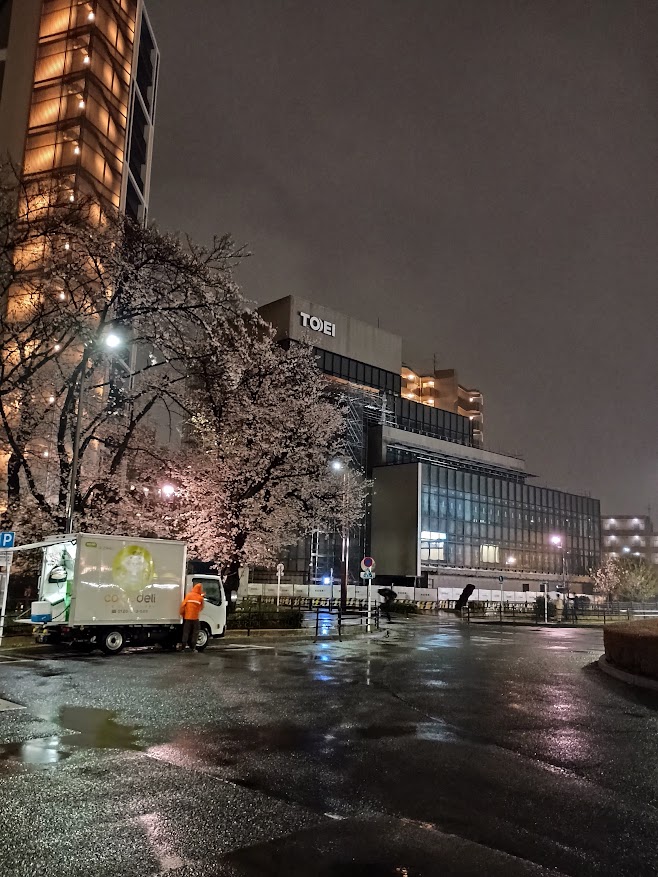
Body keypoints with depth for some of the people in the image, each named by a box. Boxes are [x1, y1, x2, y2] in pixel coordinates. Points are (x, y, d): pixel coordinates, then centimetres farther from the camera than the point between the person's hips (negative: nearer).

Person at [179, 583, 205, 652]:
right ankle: (193, 647, 4)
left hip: (187, 617, 1)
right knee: (195, 633, 8)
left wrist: (182, 613, 8)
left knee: (186, 632, 7)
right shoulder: (200, 598, 0)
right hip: (195, 617, -1)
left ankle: (183, 647, 4)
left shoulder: (188, 595, 1)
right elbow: (201, 607, 9)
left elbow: (183, 605, -4)